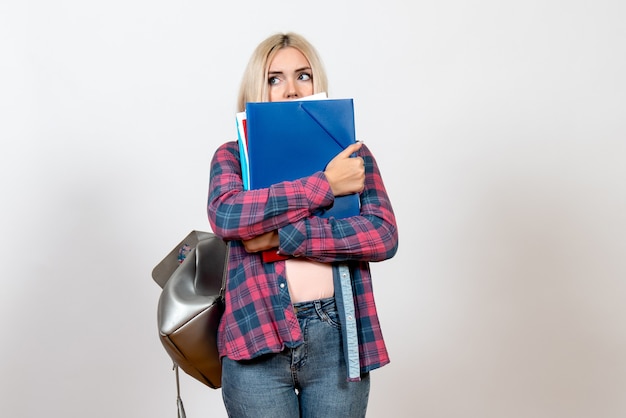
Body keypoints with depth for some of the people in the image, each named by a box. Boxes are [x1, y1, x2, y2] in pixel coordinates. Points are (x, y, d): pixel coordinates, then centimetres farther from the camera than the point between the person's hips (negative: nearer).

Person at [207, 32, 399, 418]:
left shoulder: (352, 153, 10)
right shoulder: (234, 156, 8)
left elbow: (384, 235, -6)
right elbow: (225, 216, -14)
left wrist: (284, 237, -13)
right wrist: (324, 184, -14)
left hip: (338, 339, 1)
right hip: (257, 341, -1)